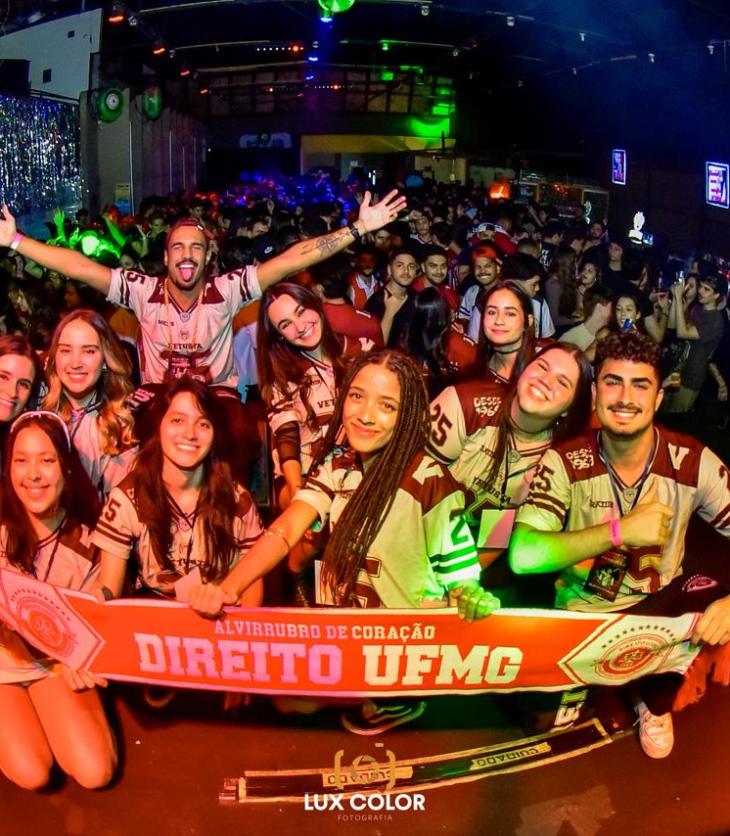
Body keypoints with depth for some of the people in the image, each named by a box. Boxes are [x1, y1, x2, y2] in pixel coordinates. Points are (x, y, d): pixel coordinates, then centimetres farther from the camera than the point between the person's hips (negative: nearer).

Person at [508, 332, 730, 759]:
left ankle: (656, 700, 5)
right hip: (580, 614, -2)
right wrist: (620, 531, -31)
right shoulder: (565, 462, -15)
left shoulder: (694, 462, -12)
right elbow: (523, 556, -28)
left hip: (659, 605, 2)